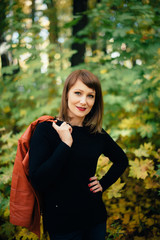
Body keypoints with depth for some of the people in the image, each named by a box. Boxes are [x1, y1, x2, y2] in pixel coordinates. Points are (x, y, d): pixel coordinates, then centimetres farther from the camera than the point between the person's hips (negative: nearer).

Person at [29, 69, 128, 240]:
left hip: (95, 217, 4)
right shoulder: (46, 129, -13)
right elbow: (37, 182, -21)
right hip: (61, 223, -4)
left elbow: (121, 160, 17)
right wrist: (65, 144, -23)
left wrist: (104, 183, 4)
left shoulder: (97, 134, -1)